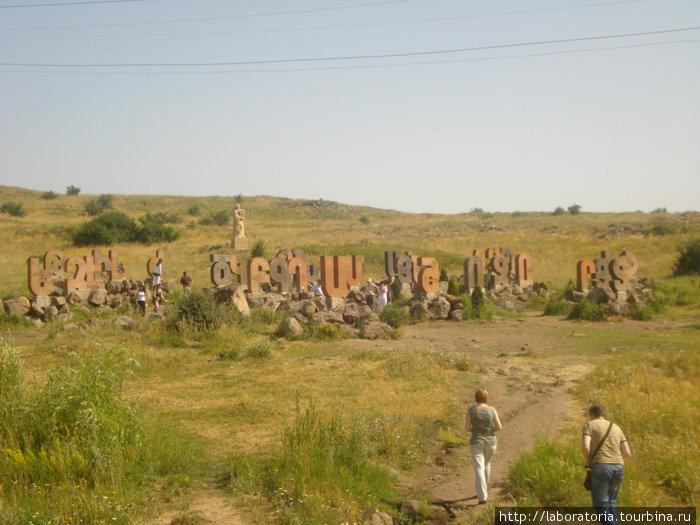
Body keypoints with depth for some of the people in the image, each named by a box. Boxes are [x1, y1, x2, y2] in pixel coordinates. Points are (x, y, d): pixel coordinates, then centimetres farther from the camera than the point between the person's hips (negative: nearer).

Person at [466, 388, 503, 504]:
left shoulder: (470, 410, -9)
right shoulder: (492, 410, -9)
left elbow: (467, 428, -7)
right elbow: (499, 427, -8)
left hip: (476, 442, -2)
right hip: (490, 441, 2)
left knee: (479, 468, -2)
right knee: (486, 463, 25)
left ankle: (482, 496, -14)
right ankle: (483, 490, 38)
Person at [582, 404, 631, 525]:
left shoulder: (589, 425, 3)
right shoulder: (616, 428, 19)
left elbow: (585, 447, -13)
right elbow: (627, 453, 12)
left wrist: (588, 463, 5)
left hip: (600, 468, -5)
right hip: (618, 467, 5)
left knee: (601, 507, -2)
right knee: (611, 503, 19)